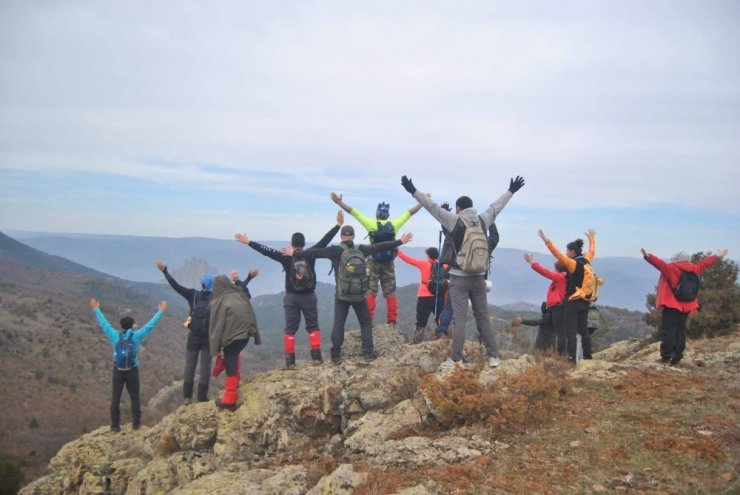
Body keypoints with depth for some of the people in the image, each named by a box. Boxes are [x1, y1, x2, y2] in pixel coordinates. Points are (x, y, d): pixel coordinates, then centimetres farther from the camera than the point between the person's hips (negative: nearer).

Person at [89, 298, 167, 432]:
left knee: (116, 398, 8)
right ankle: (136, 423, 15)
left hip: (118, 371, 1)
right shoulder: (136, 336, -11)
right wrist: (161, 311, 1)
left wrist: (96, 309, 14)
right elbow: (151, 324, -7)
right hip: (132, 371, -1)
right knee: (135, 397, 11)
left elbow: (103, 323, 3)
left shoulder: (115, 336, -8)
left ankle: (115, 425, 11)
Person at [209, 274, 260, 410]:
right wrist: (255, 335, 13)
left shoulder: (218, 302, -1)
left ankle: (230, 400, 5)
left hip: (231, 335, -5)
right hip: (245, 332, 5)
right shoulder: (241, 295, 11)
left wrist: (216, 348, 0)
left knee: (230, 364, 1)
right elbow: (251, 315, 10)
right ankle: (234, 383, 35)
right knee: (234, 357, 30)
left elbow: (216, 325, -2)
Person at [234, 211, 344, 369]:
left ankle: (290, 361, 2)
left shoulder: (285, 256, -7)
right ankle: (316, 357, 5)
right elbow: (325, 240, -3)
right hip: (309, 296, 0)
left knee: (290, 329, 5)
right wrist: (338, 225, 2)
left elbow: (266, 250, -5)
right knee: (313, 327, 11)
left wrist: (248, 242, 2)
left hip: (291, 297, 0)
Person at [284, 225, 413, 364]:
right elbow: (379, 246, 1)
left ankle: (336, 355, 8)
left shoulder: (336, 251, -9)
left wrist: (296, 253, -7)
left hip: (342, 296, -1)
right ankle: (368, 352, 11)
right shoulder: (361, 249, -2)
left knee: (338, 324, 7)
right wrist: (400, 241, 7)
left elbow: (316, 252, -11)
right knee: (366, 323, 15)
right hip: (359, 295, 1)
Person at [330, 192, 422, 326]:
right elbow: (410, 212, 7)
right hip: (388, 263, 2)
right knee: (390, 293, 9)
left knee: (370, 292, 2)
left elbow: (353, 212, -7)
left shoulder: (372, 224, -7)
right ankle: (392, 321, 9)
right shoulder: (394, 224, -2)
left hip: (373, 263, -2)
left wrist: (339, 202, -4)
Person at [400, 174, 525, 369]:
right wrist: (511, 191, 32)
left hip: (459, 279, -4)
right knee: (483, 317, 12)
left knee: (460, 319, -2)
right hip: (478, 278, 4)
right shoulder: (483, 221, 3)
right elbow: (497, 206, 17)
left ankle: (455, 359, -1)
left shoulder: (455, 221, -8)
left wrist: (414, 191, -7)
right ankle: (493, 356, 15)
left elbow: (434, 208, -10)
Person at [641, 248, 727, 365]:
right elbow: (704, 263, 24)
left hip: (671, 305, -6)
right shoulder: (694, 269, 9)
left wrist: (647, 256, -33)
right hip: (686, 306, 6)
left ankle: (666, 355, -7)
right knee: (681, 330, 11)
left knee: (668, 330, -4)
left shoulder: (671, 268, -9)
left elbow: (660, 263, -23)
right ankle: (677, 356, 10)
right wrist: (717, 256, 41)